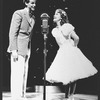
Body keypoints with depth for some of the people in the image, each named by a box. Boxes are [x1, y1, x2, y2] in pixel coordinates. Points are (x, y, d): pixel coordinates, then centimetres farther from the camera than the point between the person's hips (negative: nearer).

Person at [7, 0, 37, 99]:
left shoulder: (33, 17, 14)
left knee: (24, 74, 8)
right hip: (18, 48, -8)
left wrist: (29, 50, 15)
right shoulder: (19, 14, -8)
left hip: (27, 49, 8)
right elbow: (12, 32, -12)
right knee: (17, 73, -8)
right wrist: (14, 49, -18)